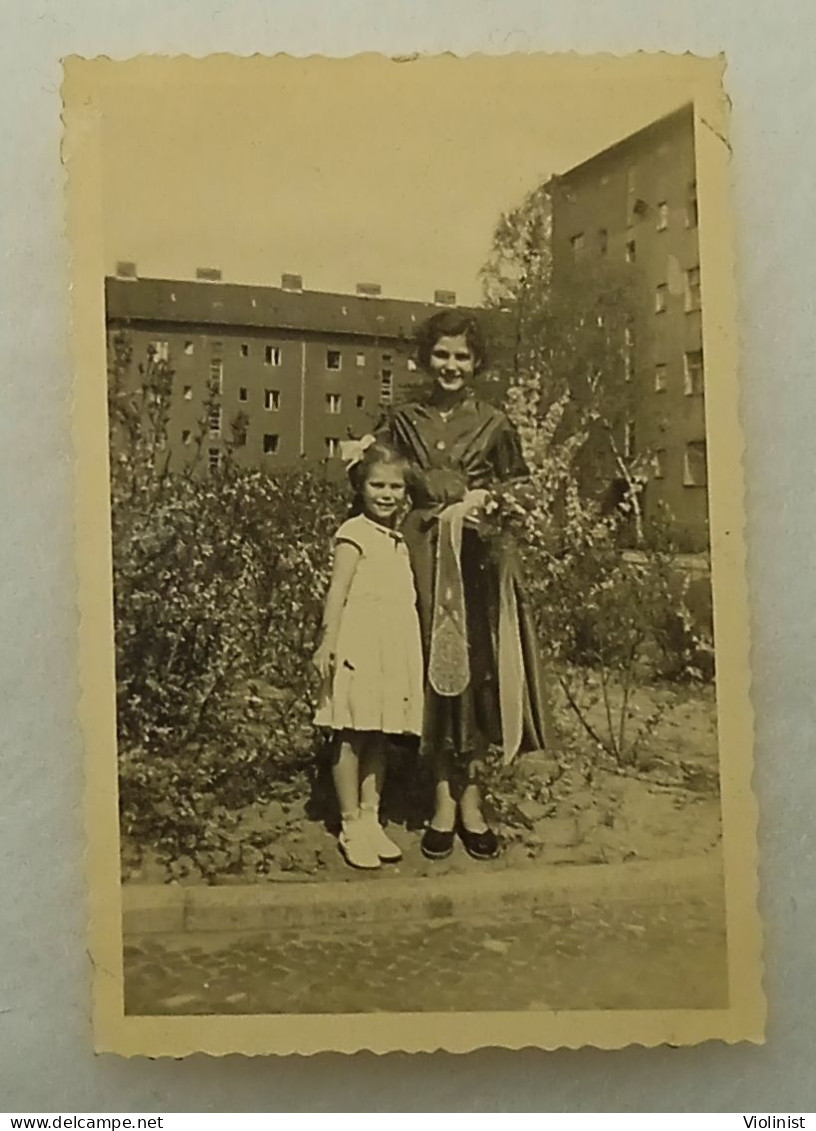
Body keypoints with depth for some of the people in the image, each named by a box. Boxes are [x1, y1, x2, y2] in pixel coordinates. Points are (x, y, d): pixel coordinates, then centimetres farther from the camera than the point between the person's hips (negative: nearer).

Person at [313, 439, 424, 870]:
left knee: (379, 737, 12)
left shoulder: (396, 539, 17)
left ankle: (371, 820, 22)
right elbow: (338, 590, -13)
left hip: (394, 650, 8)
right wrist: (327, 640, -22)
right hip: (359, 645, -7)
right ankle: (351, 825, 11)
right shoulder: (354, 533, -6)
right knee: (351, 736, 1)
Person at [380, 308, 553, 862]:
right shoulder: (403, 421, 11)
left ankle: (469, 797, 4)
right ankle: (445, 797, 4)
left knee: (478, 663, -4)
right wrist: (447, 504, -2)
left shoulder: (495, 423, 11)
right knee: (435, 661, -3)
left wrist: (487, 501, -5)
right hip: (424, 553, 0)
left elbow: (519, 485, 14)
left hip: (481, 556, 0)